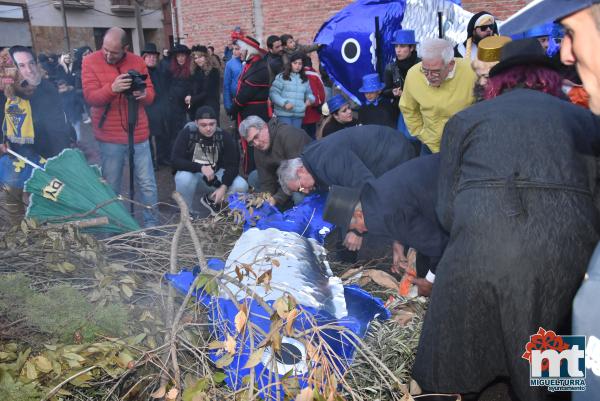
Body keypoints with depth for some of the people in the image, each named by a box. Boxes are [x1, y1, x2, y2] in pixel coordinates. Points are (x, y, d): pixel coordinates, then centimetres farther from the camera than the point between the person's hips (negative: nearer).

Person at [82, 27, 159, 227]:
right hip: (109, 137, -1)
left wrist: (143, 94, -18)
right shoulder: (90, 62, -2)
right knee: (111, 186, 6)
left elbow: (150, 95, 6)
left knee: (147, 183, 4)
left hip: (138, 133, 2)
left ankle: (152, 224, 15)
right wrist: (112, 88, -29)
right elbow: (91, 97, -11)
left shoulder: (137, 62, 5)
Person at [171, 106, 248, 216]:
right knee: (184, 178, -37)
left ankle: (211, 199, 9)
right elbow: (175, 161, -25)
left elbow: (232, 165, -15)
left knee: (241, 186, -21)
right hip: (192, 172, -2)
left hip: (216, 175, 2)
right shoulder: (186, 134, -19)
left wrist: (224, 187, -30)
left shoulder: (224, 137, -14)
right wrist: (201, 168, -38)